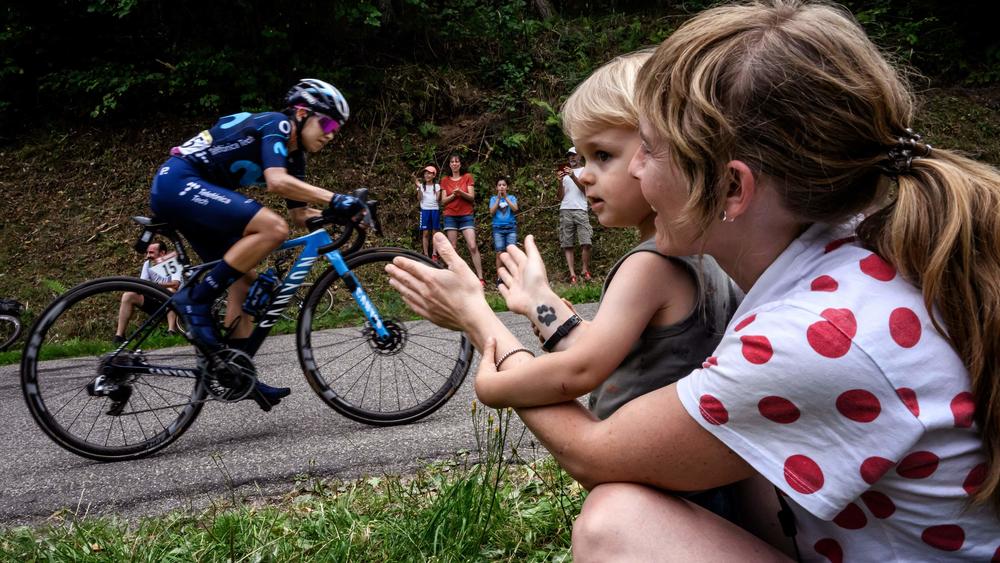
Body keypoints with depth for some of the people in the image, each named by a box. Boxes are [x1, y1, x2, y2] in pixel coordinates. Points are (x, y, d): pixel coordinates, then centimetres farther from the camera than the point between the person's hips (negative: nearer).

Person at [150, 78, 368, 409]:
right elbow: (277, 181, -29)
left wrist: (337, 213, -2)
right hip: (178, 182, -10)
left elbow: (299, 213, 15)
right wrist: (336, 200, -31)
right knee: (273, 228, -25)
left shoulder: (293, 156, 16)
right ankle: (196, 300, -17)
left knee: (244, 280, 8)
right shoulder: (276, 124, -11)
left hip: (181, 195, 10)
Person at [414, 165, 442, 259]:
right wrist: (418, 187, -12)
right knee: (426, 233, -2)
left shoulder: (437, 186, 8)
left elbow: (438, 199, -1)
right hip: (425, 210, 0)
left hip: (435, 210, 0)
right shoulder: (421, 186, 8)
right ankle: (426, 254, -1)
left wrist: (439, 190, -12)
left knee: (435, 232, -1)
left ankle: (434, 254, 1)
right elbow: (419, 199, -3)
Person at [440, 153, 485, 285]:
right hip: (450, 217, 2)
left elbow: (472, 197, -1)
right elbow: (443, 201, 4)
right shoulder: (445, 180, 9)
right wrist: (453, 195, -14)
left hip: (466, 216, -2)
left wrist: (461, 193, -20)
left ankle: (480, 279, -14)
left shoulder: (468, 177, 5)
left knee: (473, 246, -12)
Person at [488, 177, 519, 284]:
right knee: (499, 253, -5)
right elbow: (492, 212, -4)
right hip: (498, 228, 0)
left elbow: (515, 209, -8)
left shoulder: (512, 197, 8)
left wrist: (505, 197, -11)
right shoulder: (493, 198, 9)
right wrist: (498, 198, -9)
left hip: (511, 228, 0)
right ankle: (499, 278, -3)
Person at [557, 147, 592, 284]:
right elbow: (560, 196, 14)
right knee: (567, 244, -5)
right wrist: (560, 181, -3)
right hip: (565, 210, 3)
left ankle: (585, 270, 1)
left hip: (580, 210, -2)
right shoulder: (564, 172, 21)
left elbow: (585, 188, -4)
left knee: (586, 243, -13)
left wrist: (573, 176, -18)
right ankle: (572, 274, -6)